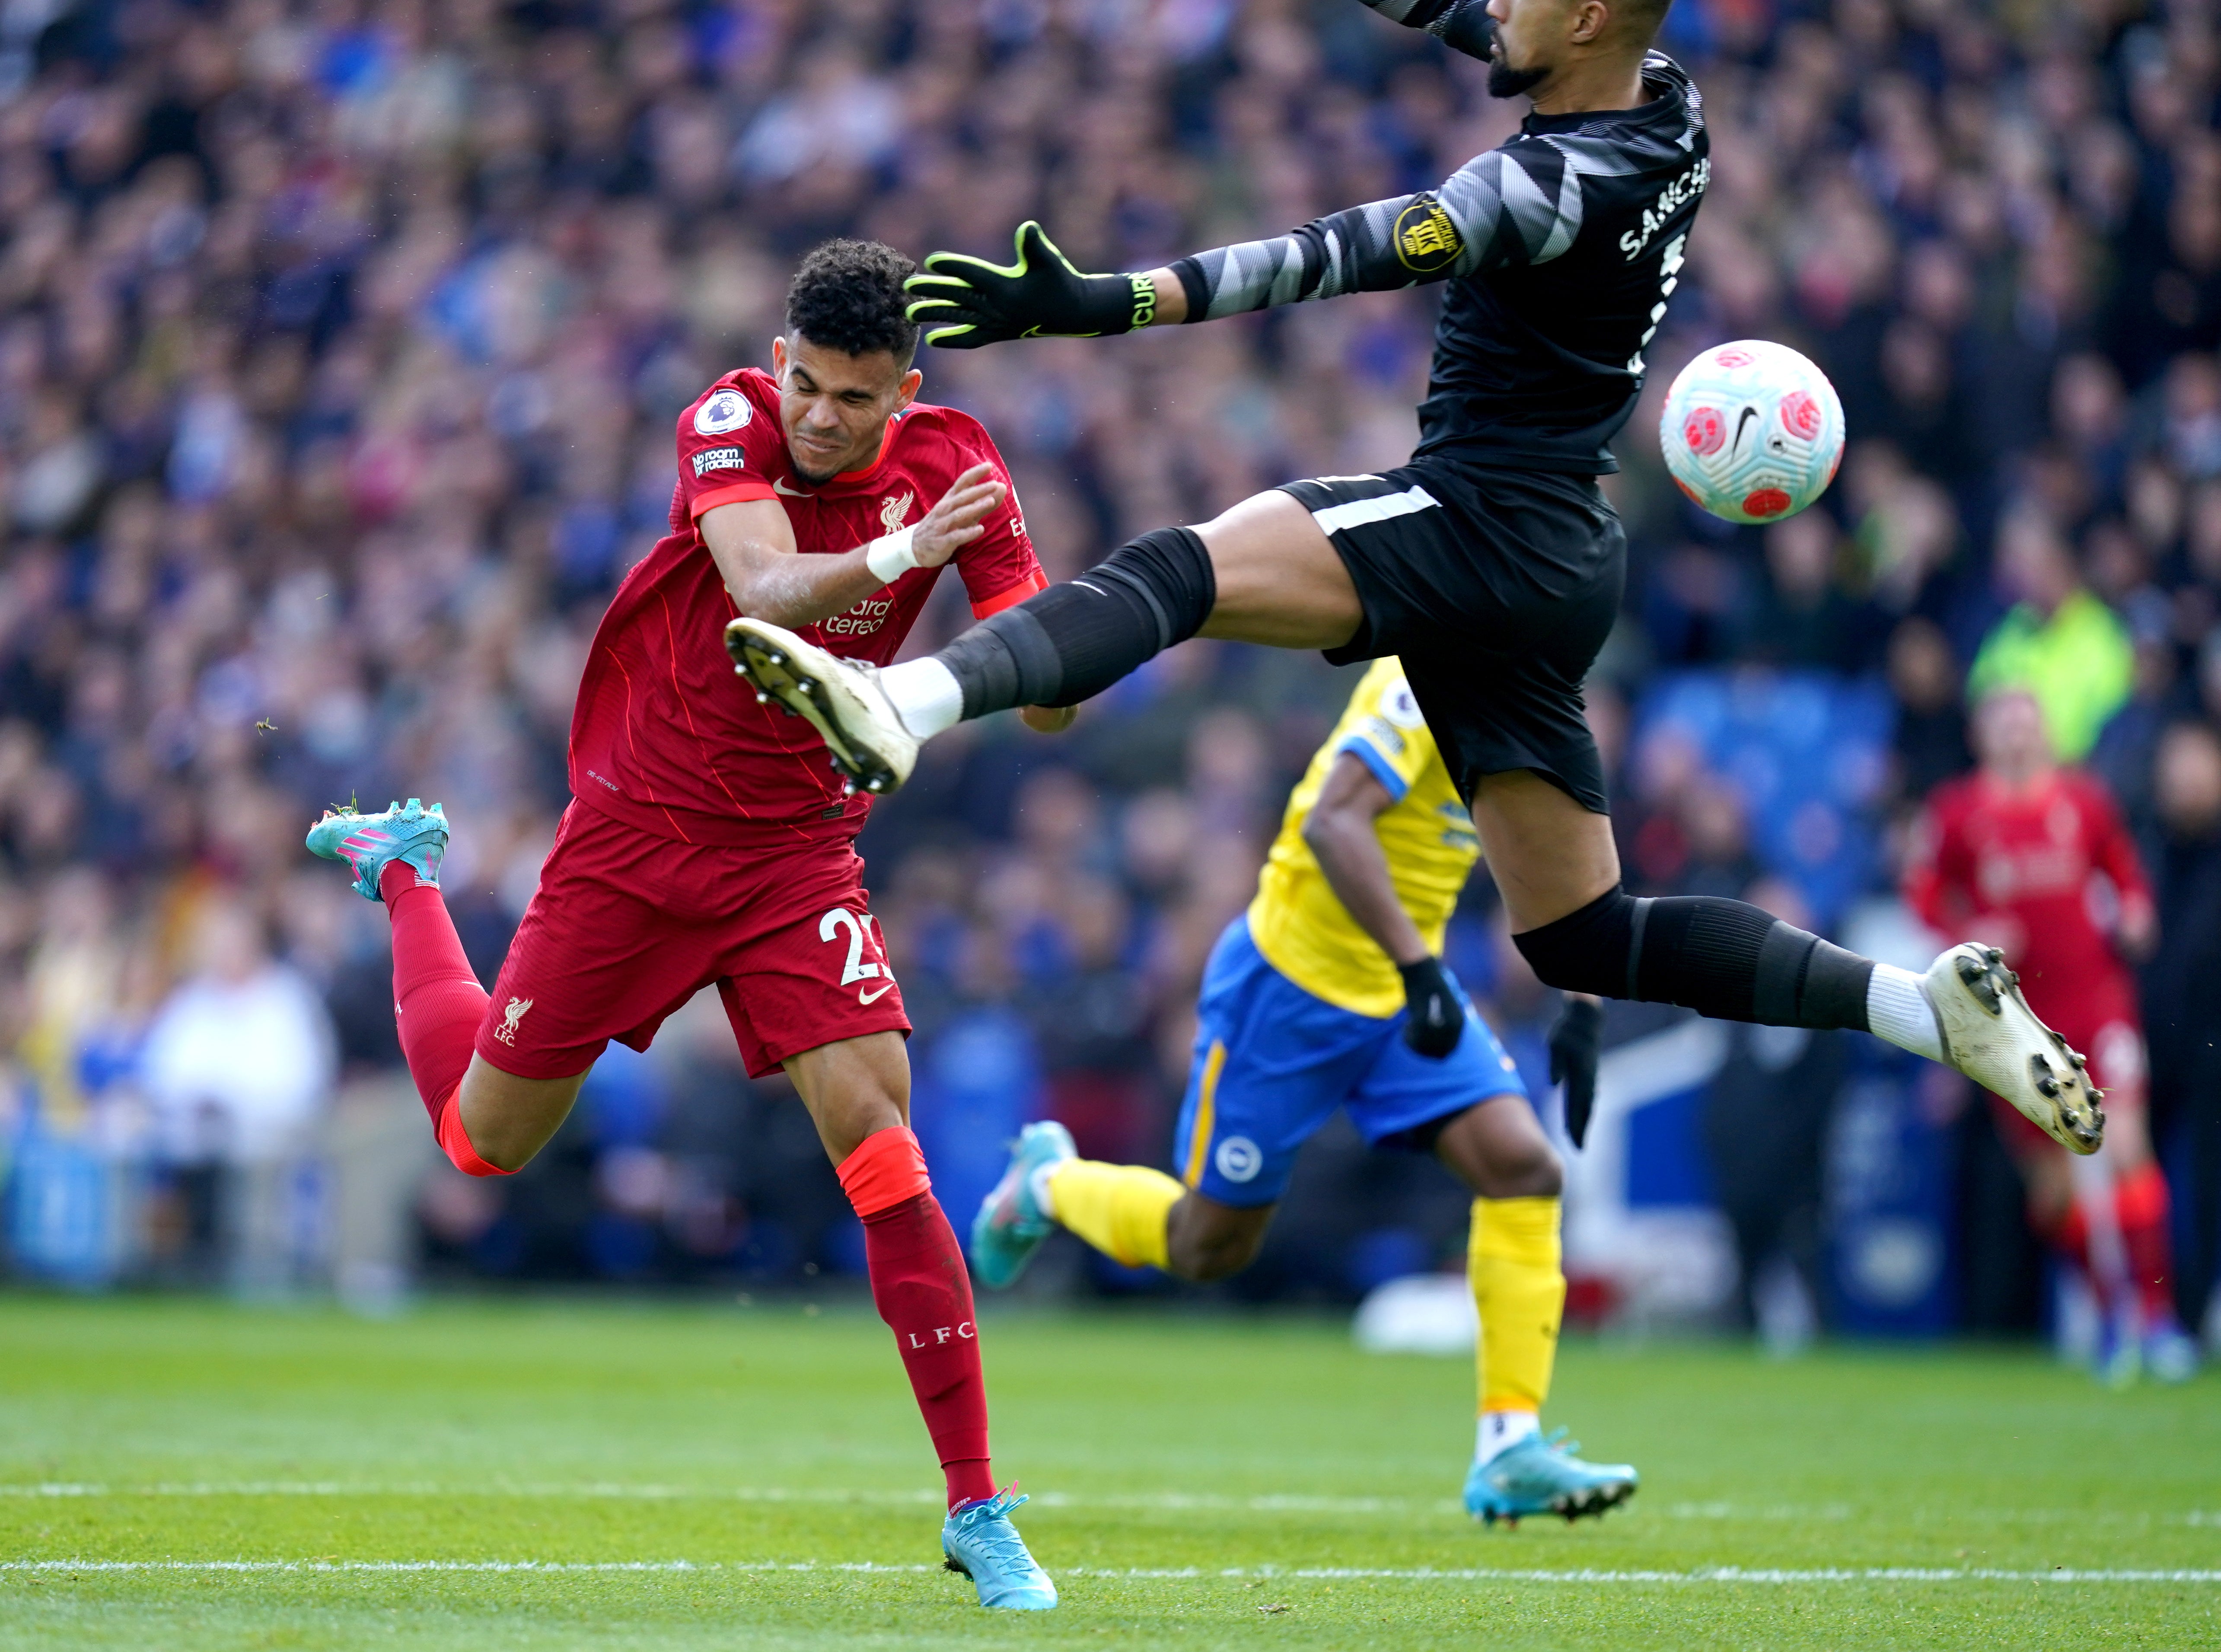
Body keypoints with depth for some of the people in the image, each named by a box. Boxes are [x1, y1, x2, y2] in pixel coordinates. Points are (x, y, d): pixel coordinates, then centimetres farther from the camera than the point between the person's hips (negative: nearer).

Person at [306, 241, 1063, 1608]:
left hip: (797, 851, 1)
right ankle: (405, 871, 44)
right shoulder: (730, 422, -18)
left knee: (879, 1133, -18)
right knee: (486, 1137, 14)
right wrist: (893, 557, -56)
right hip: (638, 826, -1)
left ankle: (977, 1509, -13)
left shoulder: (951, 465, -12)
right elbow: (766, 589, -37)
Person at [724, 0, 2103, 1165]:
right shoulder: (1669, 111, 8)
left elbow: (1340, 261, -28)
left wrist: (1102, 305, -34)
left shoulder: (1557, 187, -17)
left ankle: (902, 706, -54)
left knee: (1171, 575, -28)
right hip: (1560, 562, 9)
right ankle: (1934, 1005, 11)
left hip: (1485, 525, -9)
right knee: (1590, 944, 15)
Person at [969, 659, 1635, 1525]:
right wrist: (1419, 965, -38)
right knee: (1207, 1248, 5)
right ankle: (1049, 1183, 36)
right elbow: (1332, 824, -32)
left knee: (1524, 1169, -14)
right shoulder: (1429, 676, -22)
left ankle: (1509, 1452, -11)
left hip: (1407, 991, 8)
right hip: (1297, 978, -8)